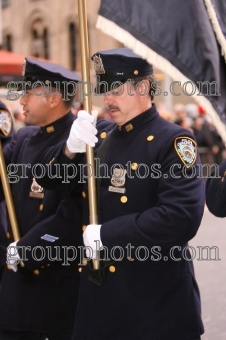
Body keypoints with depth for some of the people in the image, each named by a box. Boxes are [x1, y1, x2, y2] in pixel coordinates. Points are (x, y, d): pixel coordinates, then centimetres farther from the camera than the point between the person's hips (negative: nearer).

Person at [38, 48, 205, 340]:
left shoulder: (173, 142, -11)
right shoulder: (102, 138, 10)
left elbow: (183, 217, -24)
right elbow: (49, 179, 11)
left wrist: (107, 235, -21)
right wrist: (71, 148, -11)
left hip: (157, 296, -6)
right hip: (100, 292, 6)